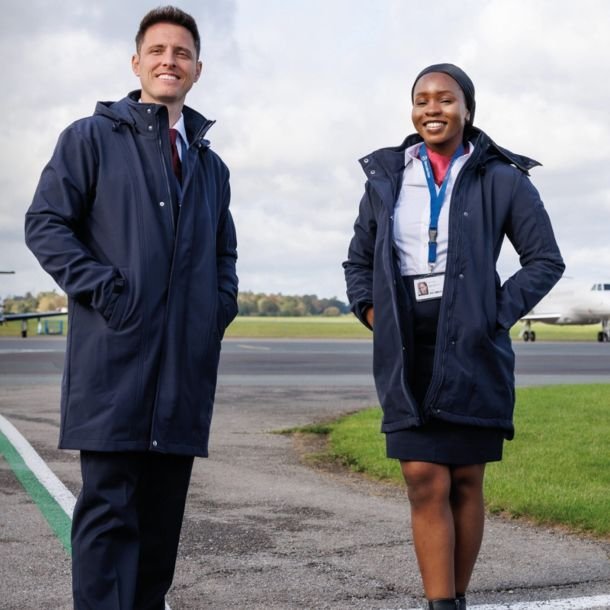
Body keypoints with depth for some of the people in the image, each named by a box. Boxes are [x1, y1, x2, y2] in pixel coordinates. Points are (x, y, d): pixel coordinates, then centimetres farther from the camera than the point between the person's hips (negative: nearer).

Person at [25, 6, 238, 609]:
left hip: (186, 361, 5)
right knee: (109, 505, -7)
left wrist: (220, 308, 11)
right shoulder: (92, 137, 6)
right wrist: (102, 287, -12)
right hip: (113, 353, -5)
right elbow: (45, 223, -1)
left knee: (164, 510, 7)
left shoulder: (210, 165, 22)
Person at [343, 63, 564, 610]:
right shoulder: (387, 176, 10)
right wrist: (371, 314, 4)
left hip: (471, 350, -1)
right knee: (425, 482, -8)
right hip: (406, 354, 2)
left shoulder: (502, 177, 1)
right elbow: (358, 261, 20)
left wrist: (496, 316, -7)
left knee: (465, 481, 5)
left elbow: (546, 260, 4)